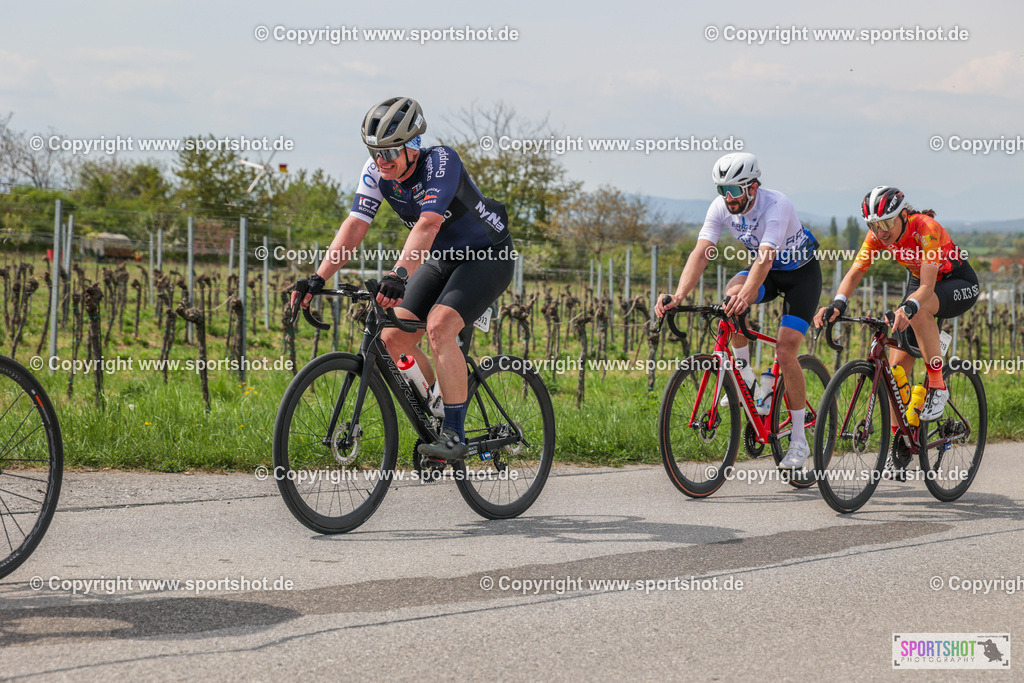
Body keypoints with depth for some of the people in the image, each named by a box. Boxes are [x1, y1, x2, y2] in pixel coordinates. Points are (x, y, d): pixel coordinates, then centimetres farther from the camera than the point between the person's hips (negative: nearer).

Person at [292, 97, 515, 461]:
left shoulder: (441, 161, -30)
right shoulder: (376, 172, -11)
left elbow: (428, 225, -43)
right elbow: (354, 226, -16)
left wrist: (398, 277, -55)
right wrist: (317, 278, -27)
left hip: (488, 256, -7)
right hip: (442, 259, 7)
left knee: (439, 327, -28)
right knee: (393, 339, -6)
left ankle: (454, 435, -23)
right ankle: (436, 418, 13)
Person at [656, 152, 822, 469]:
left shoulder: (776, 205, -34)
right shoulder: (721, 207, -17)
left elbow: (765, 256, -48)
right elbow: (701, 253, -26)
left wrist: (747, 294, -66)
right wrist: (679, 295, -42)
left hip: (802, 273, -5)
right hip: (768, 272, 5)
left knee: (785, 353, -17)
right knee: (732, 295, -30)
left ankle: (799, 440, -4)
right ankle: (745, 378, -10)